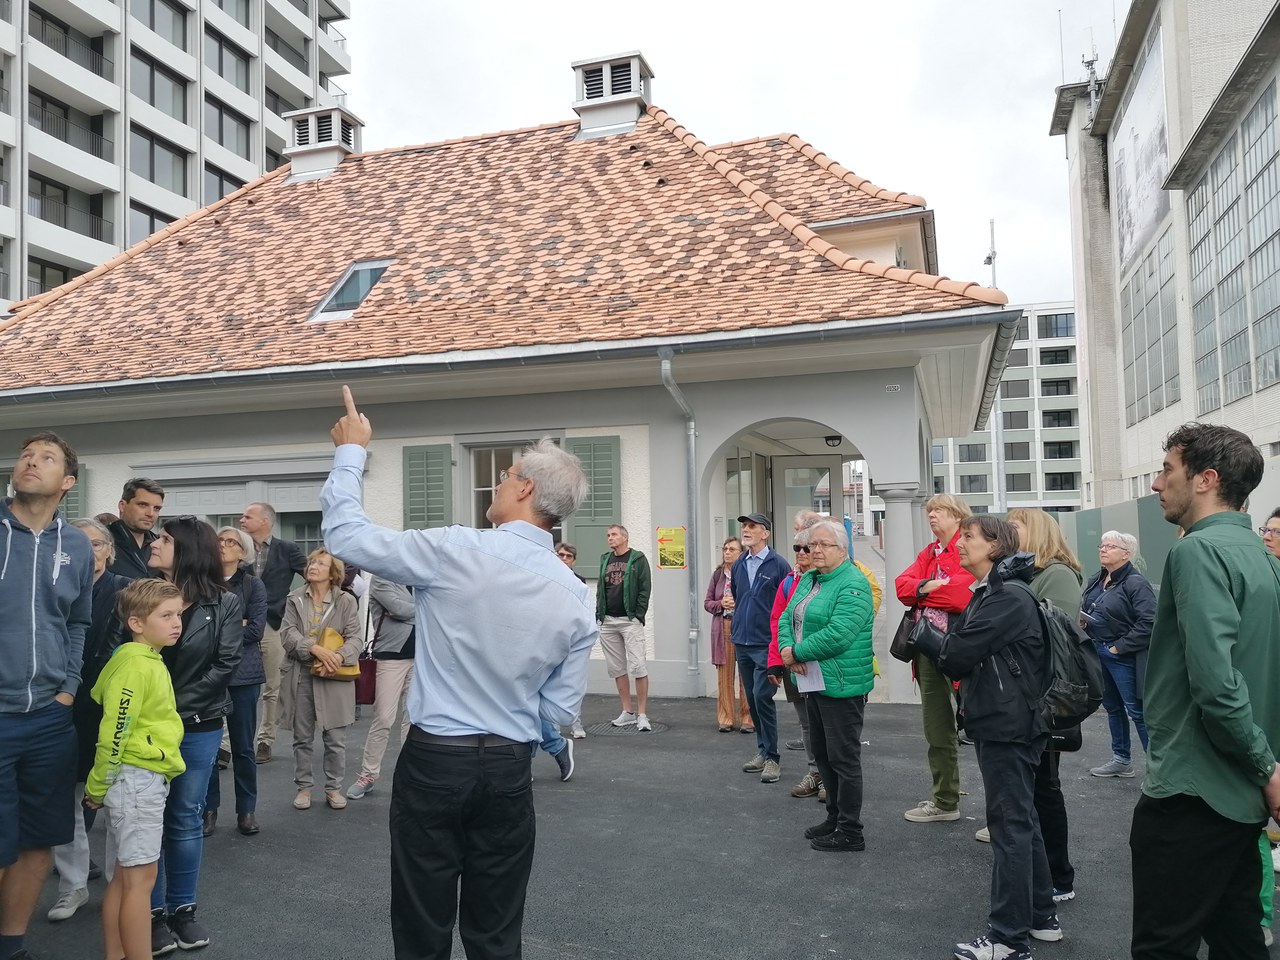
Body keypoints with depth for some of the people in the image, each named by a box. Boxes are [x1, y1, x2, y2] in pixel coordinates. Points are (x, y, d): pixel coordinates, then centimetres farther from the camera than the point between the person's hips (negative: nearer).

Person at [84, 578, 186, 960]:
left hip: (145, 780, 10)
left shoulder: (150, 661, 12)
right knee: (140, 877, -2)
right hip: (136, 778, -10)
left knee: (123, 877, 16)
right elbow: (114, 730, -21)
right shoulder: (136, 664, -18)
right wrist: (98, 786, -11)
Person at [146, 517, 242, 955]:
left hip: (198, 728, -1)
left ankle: (183, 909, 24)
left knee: (185, 820, 11)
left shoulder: (225, 603, -6)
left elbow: (225, 665, -9)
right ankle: (153, 913, 20)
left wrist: (177, 705, -14)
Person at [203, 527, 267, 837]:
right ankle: (209, 809, 17)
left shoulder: (253, 585, 2)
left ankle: (247, 810, 17)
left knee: (243, 746, 6)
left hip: (243, 672, -1)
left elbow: (255, 629, -7)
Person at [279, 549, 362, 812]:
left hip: (334, 676, -2)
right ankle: (304, 787, 24)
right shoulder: (295, 599, 5)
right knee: (302, 737, 11)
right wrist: (316, 649, -21)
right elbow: (287, 633, -5)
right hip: (301, 675, 2)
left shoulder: (346, 601, -1)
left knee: (335, 737, 4)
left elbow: (355, 637, -5)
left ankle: (333, 788, 19)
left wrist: (338, 657, -24)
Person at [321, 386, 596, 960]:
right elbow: (560, 710, 2)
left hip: (433, 761, -3)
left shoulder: (457, 551, -16)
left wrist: (351, 451, 7)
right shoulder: (576, 598, -4)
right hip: (509, 769, 4)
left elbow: (346, 535, -6)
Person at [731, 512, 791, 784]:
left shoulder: (778, 565, -7)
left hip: (766, 643, -6)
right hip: (742, 643, 6)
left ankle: (772, 758, -1)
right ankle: (762, 751, 24)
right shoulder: (738, 566, 11)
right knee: (752, 699, 12)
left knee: (762, 697, -11)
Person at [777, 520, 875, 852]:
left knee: (843, 757, 0)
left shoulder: (853, 584, -16)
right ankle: (835, 817, 33)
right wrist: (788, 649, -9)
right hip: (813, 681, 9)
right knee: (822, 753, 18)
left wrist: (797, 652, -17)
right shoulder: (807, 580, 13)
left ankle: (850, 832, 12)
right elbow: (786, 619, 11)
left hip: (841, 684, -9)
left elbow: (837, 635, -26)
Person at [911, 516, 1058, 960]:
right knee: (1021, 819, 18)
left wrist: (920, 635, -3)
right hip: (1002, 722, 10)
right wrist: (934, 637, -4)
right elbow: (968, 655, 13)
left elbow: (957, 654, -20)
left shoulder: (1007, 596, -19)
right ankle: (1040, 916, 30)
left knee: (1010, 824, -3)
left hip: (1008, 724, -10)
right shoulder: (991, 592, 15)